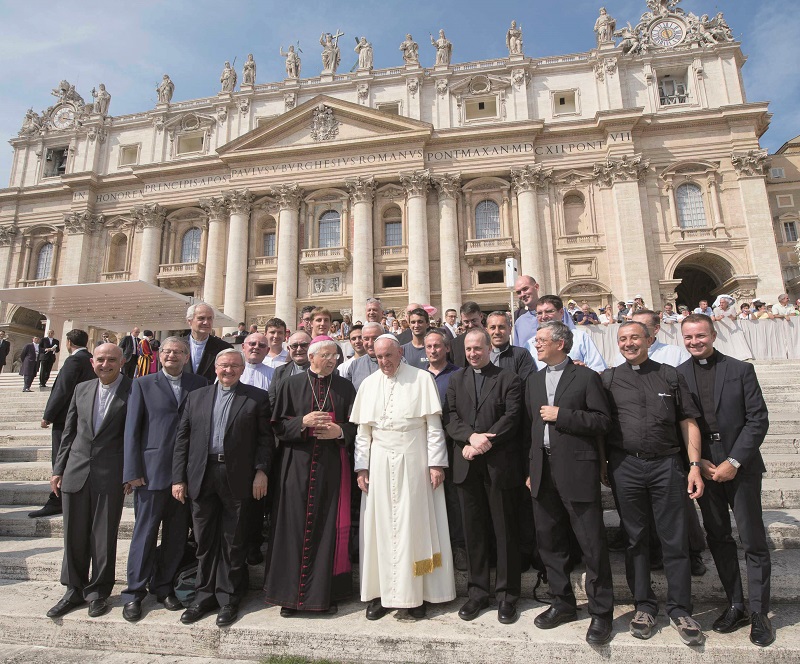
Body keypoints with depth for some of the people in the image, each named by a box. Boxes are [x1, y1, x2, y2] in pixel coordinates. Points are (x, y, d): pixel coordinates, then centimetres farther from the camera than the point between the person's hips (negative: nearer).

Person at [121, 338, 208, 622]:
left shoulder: (199, 384, 6)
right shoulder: (143, 384, 4)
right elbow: (132, 429, 0)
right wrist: (133, 470, -6)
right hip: (152, 470, -2)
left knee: (177, 534, 11)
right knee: (145, 532, 7)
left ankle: (163, 587, 28)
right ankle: (134, 593, 23)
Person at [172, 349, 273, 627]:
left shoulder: (257, 397, 1)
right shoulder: (196, 397, 10)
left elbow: (265, 438, -2)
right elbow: (182, 439, 8)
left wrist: (261, 470, -11)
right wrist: (178, 477, 3)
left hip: (237, 478, -3)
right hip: (201, 477, 3)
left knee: (233, 542, 8)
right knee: (204, 541, 14)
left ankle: (229, 599, 24)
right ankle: (204, 595, 30)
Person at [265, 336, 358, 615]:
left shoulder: (345, 387, 8)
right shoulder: (291, 385, 5)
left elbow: (356, 425, 8)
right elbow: (279, 426, 1)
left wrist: (340, 431, -12)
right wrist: (303, 421, -15)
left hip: (332, 467, 1)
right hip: (297, 466, -1)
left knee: (329, 528, 4)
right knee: (294, 528, 3)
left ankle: (327, 592, 19)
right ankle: (290, 594, 18)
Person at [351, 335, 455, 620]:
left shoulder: (421, 379, -3)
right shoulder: (369, 384, 6)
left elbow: (433, 424, -4)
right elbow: (363, 431, 8)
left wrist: (436, 463, -8)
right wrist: (362, 467, 3)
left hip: (413, 461, -2)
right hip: (379, 464, 3)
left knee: (413, 526, 4)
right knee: (380, 526, 7)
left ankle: (414, 593, 17)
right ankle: (381, 592, 20)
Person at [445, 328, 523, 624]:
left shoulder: (509, 379, 1)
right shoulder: (456, 380, 12)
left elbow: (511, 417, -9)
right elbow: (451, 418, 3)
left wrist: (484, 441, -17)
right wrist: (471, 437, -15)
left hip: (500, 464, -3)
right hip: (467, 466, 3)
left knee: (505, 531, 6)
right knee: (474, 531, 12)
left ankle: (507, 595, 22)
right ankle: (478, 591, 26)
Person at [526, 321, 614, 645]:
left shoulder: (586, 377, -4)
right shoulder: (534, 380, 13)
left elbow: (603, 421, -9)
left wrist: (562, 415, -16)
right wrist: (531, 468, 13)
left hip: (577, 470, -5)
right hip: (543, 469, 6)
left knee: (593, 545, 3)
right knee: (550, 542, 14)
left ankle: (601, 613, 21)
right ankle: (563, 603, 31)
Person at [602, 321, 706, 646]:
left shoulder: (670, 376, 7)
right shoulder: (608, 379, 5)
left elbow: (688, 422, 6)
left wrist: (695, 466, 0)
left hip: (666, 464, 0)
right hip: (625, 466, 0)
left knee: (675, 540, 5)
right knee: (635, 539, 11)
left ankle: (679, 610, 23)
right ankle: (644, 606, 26)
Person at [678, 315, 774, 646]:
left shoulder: (740, 370, -1)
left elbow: (758, 419, -5)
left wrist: (734, 462, -12)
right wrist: (698, 462, -6)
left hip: (741, 466, -1)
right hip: (703, 468, 2)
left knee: (753, 541, 4)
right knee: (718, 539, 10)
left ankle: (759, 612, 19)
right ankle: (736, 606, 25)